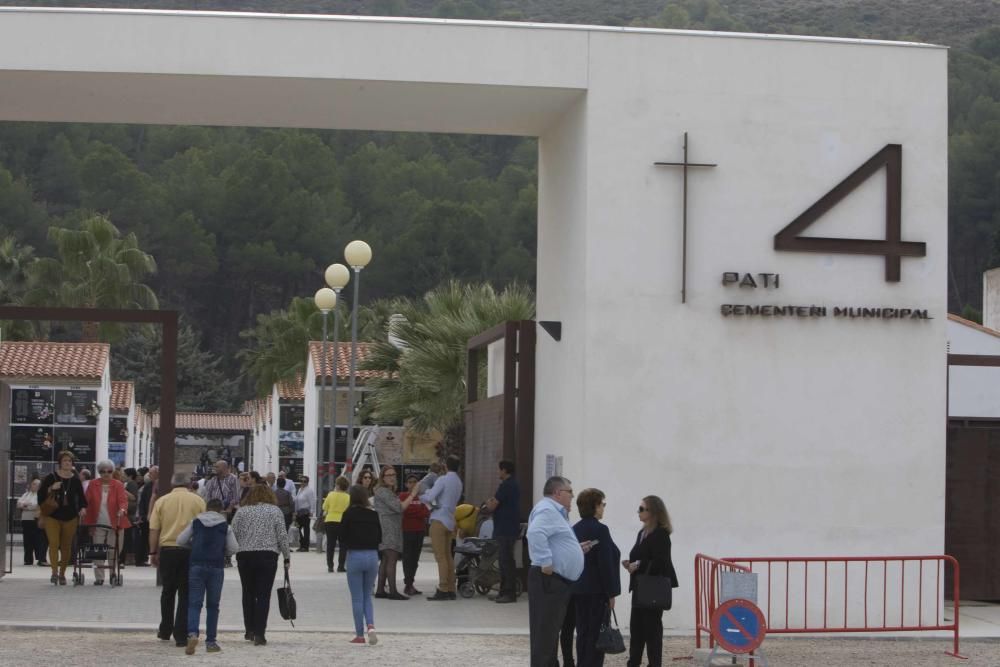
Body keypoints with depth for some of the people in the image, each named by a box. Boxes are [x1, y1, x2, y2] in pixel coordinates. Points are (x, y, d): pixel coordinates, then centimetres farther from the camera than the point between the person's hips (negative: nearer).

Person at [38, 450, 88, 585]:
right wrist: (51, 489, -19)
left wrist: (83, 508, -10)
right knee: (54, 543, -15)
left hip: (70, 518, 2)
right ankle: (54, 572, -17)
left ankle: (62, 573, 16)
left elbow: (81, 497, 9)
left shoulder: (75, 480, 6)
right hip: (52, 517, -2)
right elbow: (40, 494, -2)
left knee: (66, 546, 6)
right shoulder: (51, 478, 0)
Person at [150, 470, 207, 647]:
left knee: (168, 591, 17)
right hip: (191, 551, -1)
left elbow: (154, 530, 0)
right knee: (186, 593, 1)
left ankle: (165, 631, 25)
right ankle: (181, 635, -2)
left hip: (167, 549, 1)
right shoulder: (198, 500, 2)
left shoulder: (161, 501, 3)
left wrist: (153, 552, 7)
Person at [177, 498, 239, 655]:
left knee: (194, 603, -1)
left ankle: (192, 633, -26)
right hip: (216, 567, 0)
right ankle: (211, 642, 9)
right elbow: (234, 548, 3)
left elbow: (180, 540, 9)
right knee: (212, 605, 9)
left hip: (196, 565, 0)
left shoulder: (196, 522, 9)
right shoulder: (225, 526, 6)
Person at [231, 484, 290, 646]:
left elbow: (234, 534, 3)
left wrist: (236, 552, 15)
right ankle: (259, 634, -9)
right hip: (268, 556, -2)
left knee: (248, 594, 16)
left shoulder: (241, 511, 6)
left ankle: (249, 630, 19)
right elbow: (282, 536, -1)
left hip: (244, 556, 2)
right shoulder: (275, 511, 3)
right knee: (263, 595, -2)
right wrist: (287, 556, 8)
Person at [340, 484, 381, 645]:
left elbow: (342, 539, -5)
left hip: (355, 556, -3)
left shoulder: (349, 514, -7)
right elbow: (379, 538, 7)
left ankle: (360, 635, 7)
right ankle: (371, 625, -8)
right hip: (372, 556, 3)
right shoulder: (373, 514, 3)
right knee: (367, 596, 15)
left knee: (357, 599, 6)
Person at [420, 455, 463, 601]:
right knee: (448, 556, 11)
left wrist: (419, 496, 2)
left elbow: (429, 498, -17)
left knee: (441, 556, -9)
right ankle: (451, 590, 11)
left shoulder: (443, 480, -11)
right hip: (450, 521, 8)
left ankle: (443, 590, -12)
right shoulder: (458, 483, 15)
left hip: (439, 520, -8)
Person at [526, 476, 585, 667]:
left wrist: (576, 550, 17)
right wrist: (546, 563, -28)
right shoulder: (547, 509, -13)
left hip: (560, 581, 11)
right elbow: (535, 533, -32)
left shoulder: (556, 512, 21)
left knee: (551, 632, 14)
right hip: (549, 580, -11)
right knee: (545, 632, -10)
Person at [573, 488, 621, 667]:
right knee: (596, 633, -3)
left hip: (578, 589, 7)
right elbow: (606, 563, -16)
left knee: (582, 632, 11)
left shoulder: (575, 529, 8)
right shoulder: (600, 530, -15)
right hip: (597, 590, -7)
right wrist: (611, 593, -12)